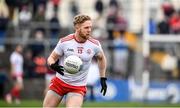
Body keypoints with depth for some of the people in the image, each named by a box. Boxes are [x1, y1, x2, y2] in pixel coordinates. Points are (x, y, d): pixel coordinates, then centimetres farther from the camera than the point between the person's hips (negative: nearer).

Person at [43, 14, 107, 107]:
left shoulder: (94, 45, -7)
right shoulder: (64, 42, -11)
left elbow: (101, 58, 14)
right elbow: (51, 58, -2)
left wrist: (103, 79, 12)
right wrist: (53, 65, -26)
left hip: (78, 87, -1)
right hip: (59, 82, 1)